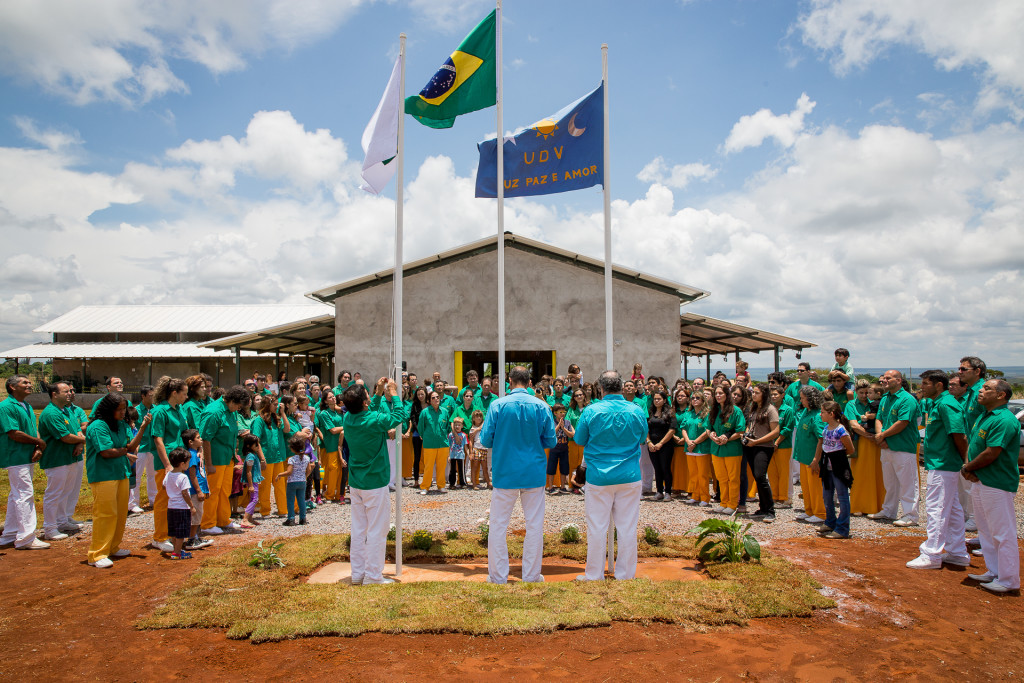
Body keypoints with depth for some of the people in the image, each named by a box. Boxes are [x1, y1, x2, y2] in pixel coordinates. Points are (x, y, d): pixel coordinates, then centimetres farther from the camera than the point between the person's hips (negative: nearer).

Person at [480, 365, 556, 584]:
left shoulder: (497, 405, -8)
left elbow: (485, 440, -6)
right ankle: (531, 576, 18)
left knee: (498, 525, 10)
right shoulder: (541, 406, -4)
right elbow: (551, 441, 0)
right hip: (534, 473, 1)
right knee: (534, 525, 11)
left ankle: (498, 577, 17)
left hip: (504, 473, -1)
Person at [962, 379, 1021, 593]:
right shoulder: (984, 416, 13)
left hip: (997, 484, -10)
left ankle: (1008, 581, 9)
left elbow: (991, 454, -22)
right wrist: (968, 466, -2)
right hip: (980, 481, 10)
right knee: (986, 531, 18)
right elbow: (971, 444, 16)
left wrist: (968, 468, -8)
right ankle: (993, 572, 29)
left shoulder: (1004, 421, -19)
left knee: (1003, 533, -1)